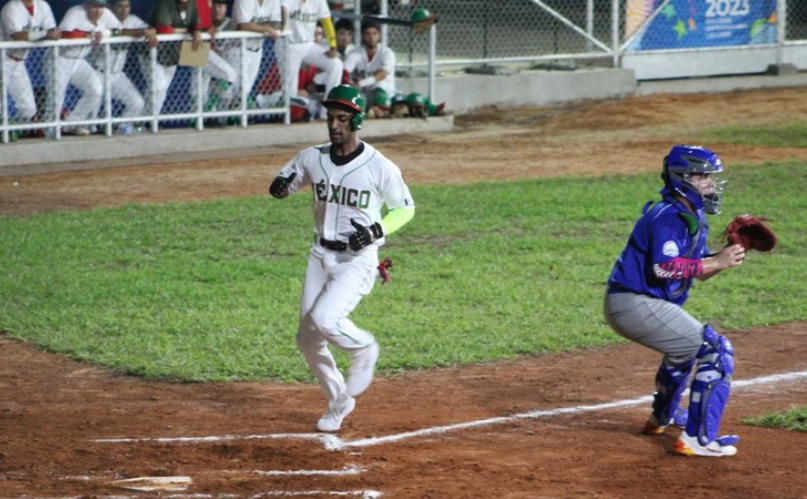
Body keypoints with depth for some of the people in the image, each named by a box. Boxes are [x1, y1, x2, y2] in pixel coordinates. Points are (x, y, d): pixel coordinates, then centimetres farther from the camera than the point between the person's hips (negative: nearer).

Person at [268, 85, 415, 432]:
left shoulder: (379, 167, -11)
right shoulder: (313, 158, 1)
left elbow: (405, 208, 0)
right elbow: (279, 188, 13)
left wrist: (376, 231, -17)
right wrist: (281, 186, -12)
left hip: (358, 259, -5)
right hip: (321, 256, 6)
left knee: (324, 319, -26)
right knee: (307, 338, 6)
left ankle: (364, 349, 6)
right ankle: (338, 401, 27)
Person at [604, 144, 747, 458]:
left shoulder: (692, 217, 16)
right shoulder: (669, 216, -16)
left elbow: (698, 270, 18)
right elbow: (664, 267, -29)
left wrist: (727, 255, -1)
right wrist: (716, 262, -25)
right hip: (636, 305, -11)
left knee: (687, 345, 37)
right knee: (716, 351, -13)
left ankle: (663, 417, 54)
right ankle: (697, 439, -17)